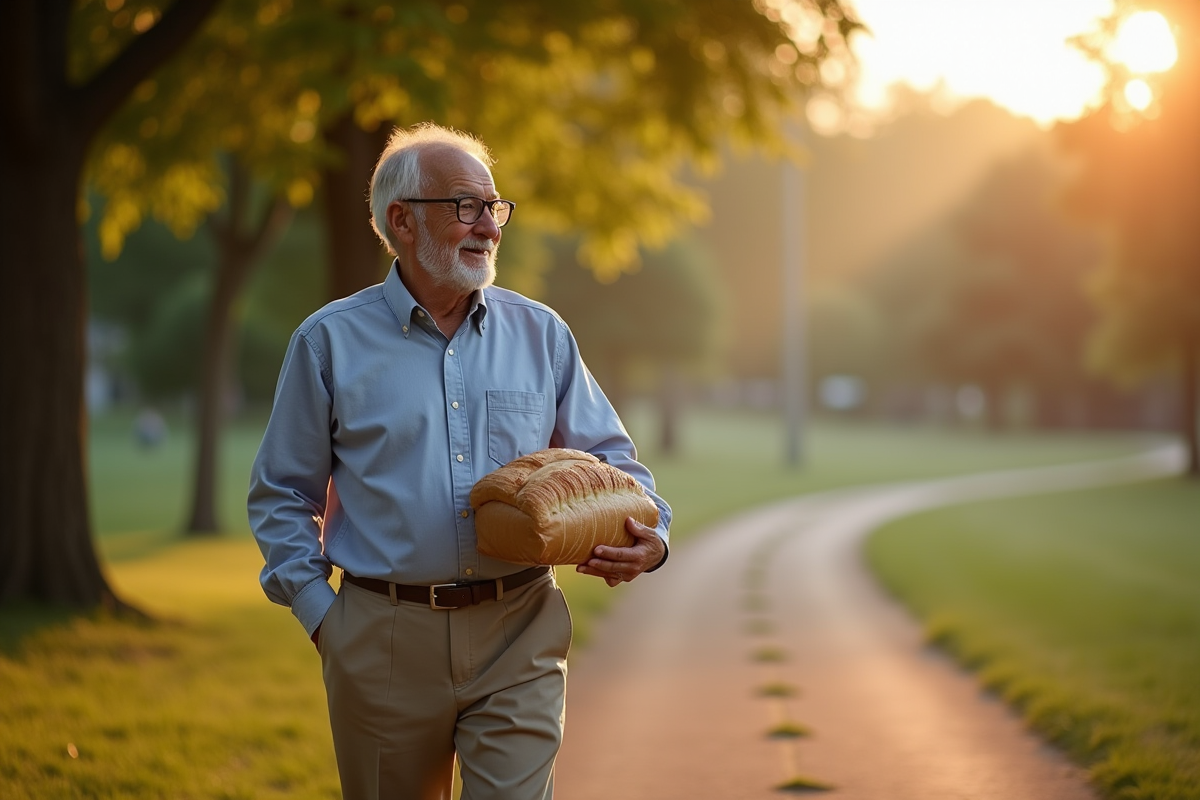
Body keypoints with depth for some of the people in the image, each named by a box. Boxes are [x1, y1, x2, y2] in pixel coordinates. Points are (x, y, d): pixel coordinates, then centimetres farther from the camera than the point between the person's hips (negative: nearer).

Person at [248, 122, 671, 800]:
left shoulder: (541, 333, 7)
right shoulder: (330, 342, 2)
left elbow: (609, 457, 12)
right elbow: (282, 495, 7)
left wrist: (649, 535, -8)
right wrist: (319, 611, -3)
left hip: (519, 636, 1)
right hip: (384, 637, 0)